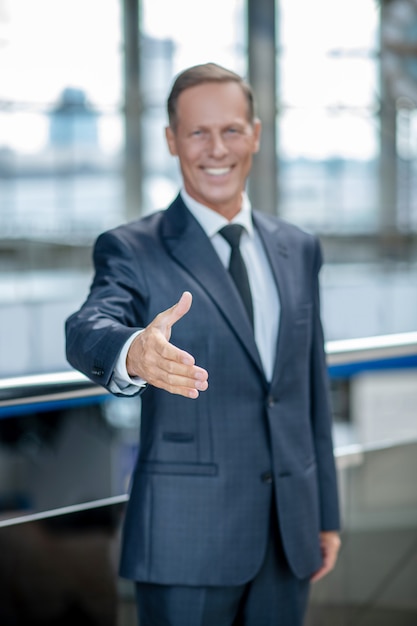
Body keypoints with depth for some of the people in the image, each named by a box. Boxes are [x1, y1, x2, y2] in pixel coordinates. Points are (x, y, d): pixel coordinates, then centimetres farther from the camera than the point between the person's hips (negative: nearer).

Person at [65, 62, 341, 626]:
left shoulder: (297, 249, 12)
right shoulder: (133, 251, -5)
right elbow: (89, 330, -25)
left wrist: (326, 513, 16)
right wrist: (135, 353, -49)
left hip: (288, 536, 5)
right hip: (187, 539, -5)